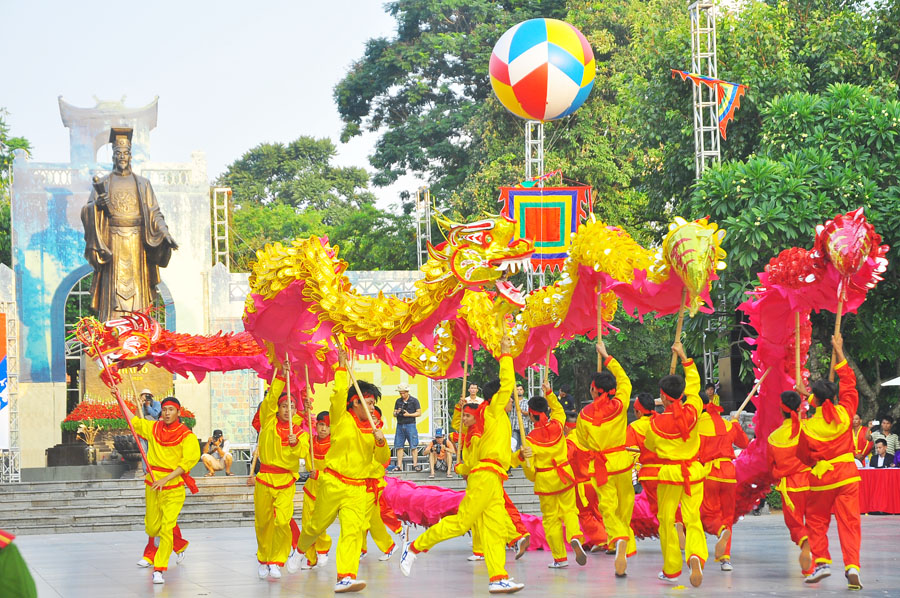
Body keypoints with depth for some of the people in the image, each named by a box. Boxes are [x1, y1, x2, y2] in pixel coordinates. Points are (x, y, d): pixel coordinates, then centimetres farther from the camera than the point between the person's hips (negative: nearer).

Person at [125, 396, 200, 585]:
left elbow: (188, 461, -13)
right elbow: (133, 420, 22)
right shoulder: (153, 428, 8)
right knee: (152, 524, 10)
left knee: (167, 527, -13)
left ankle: (159, 569, -14)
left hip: (173, 485, -4)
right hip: (152, 483, 4)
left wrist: (165, 479, -18)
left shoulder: (186, 435, -6)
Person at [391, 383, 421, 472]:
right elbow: (394, 414, 17)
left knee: (413, 446, -5)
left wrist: (409, 414, -14)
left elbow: (419, 413, -2)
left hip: (410, 425, -4)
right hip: (400, 425, 4)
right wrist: (396, 413, -7)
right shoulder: (398, 401, 14)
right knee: (399, 446, 1)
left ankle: (415, 464, -2)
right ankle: (399, 465, 4)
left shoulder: (414, 400, 2)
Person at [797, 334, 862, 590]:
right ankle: (852, 566, -13)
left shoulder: (808, 427, -11)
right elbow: (849, 383, 9)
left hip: (822, 478, -2)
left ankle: (821, 562, 5)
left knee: (816, 521, 15)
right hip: (847, 475, 2)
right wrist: (839, 353, 16)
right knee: (849, 521, -1)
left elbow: (804, 456, 2)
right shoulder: (845, 413, -5)